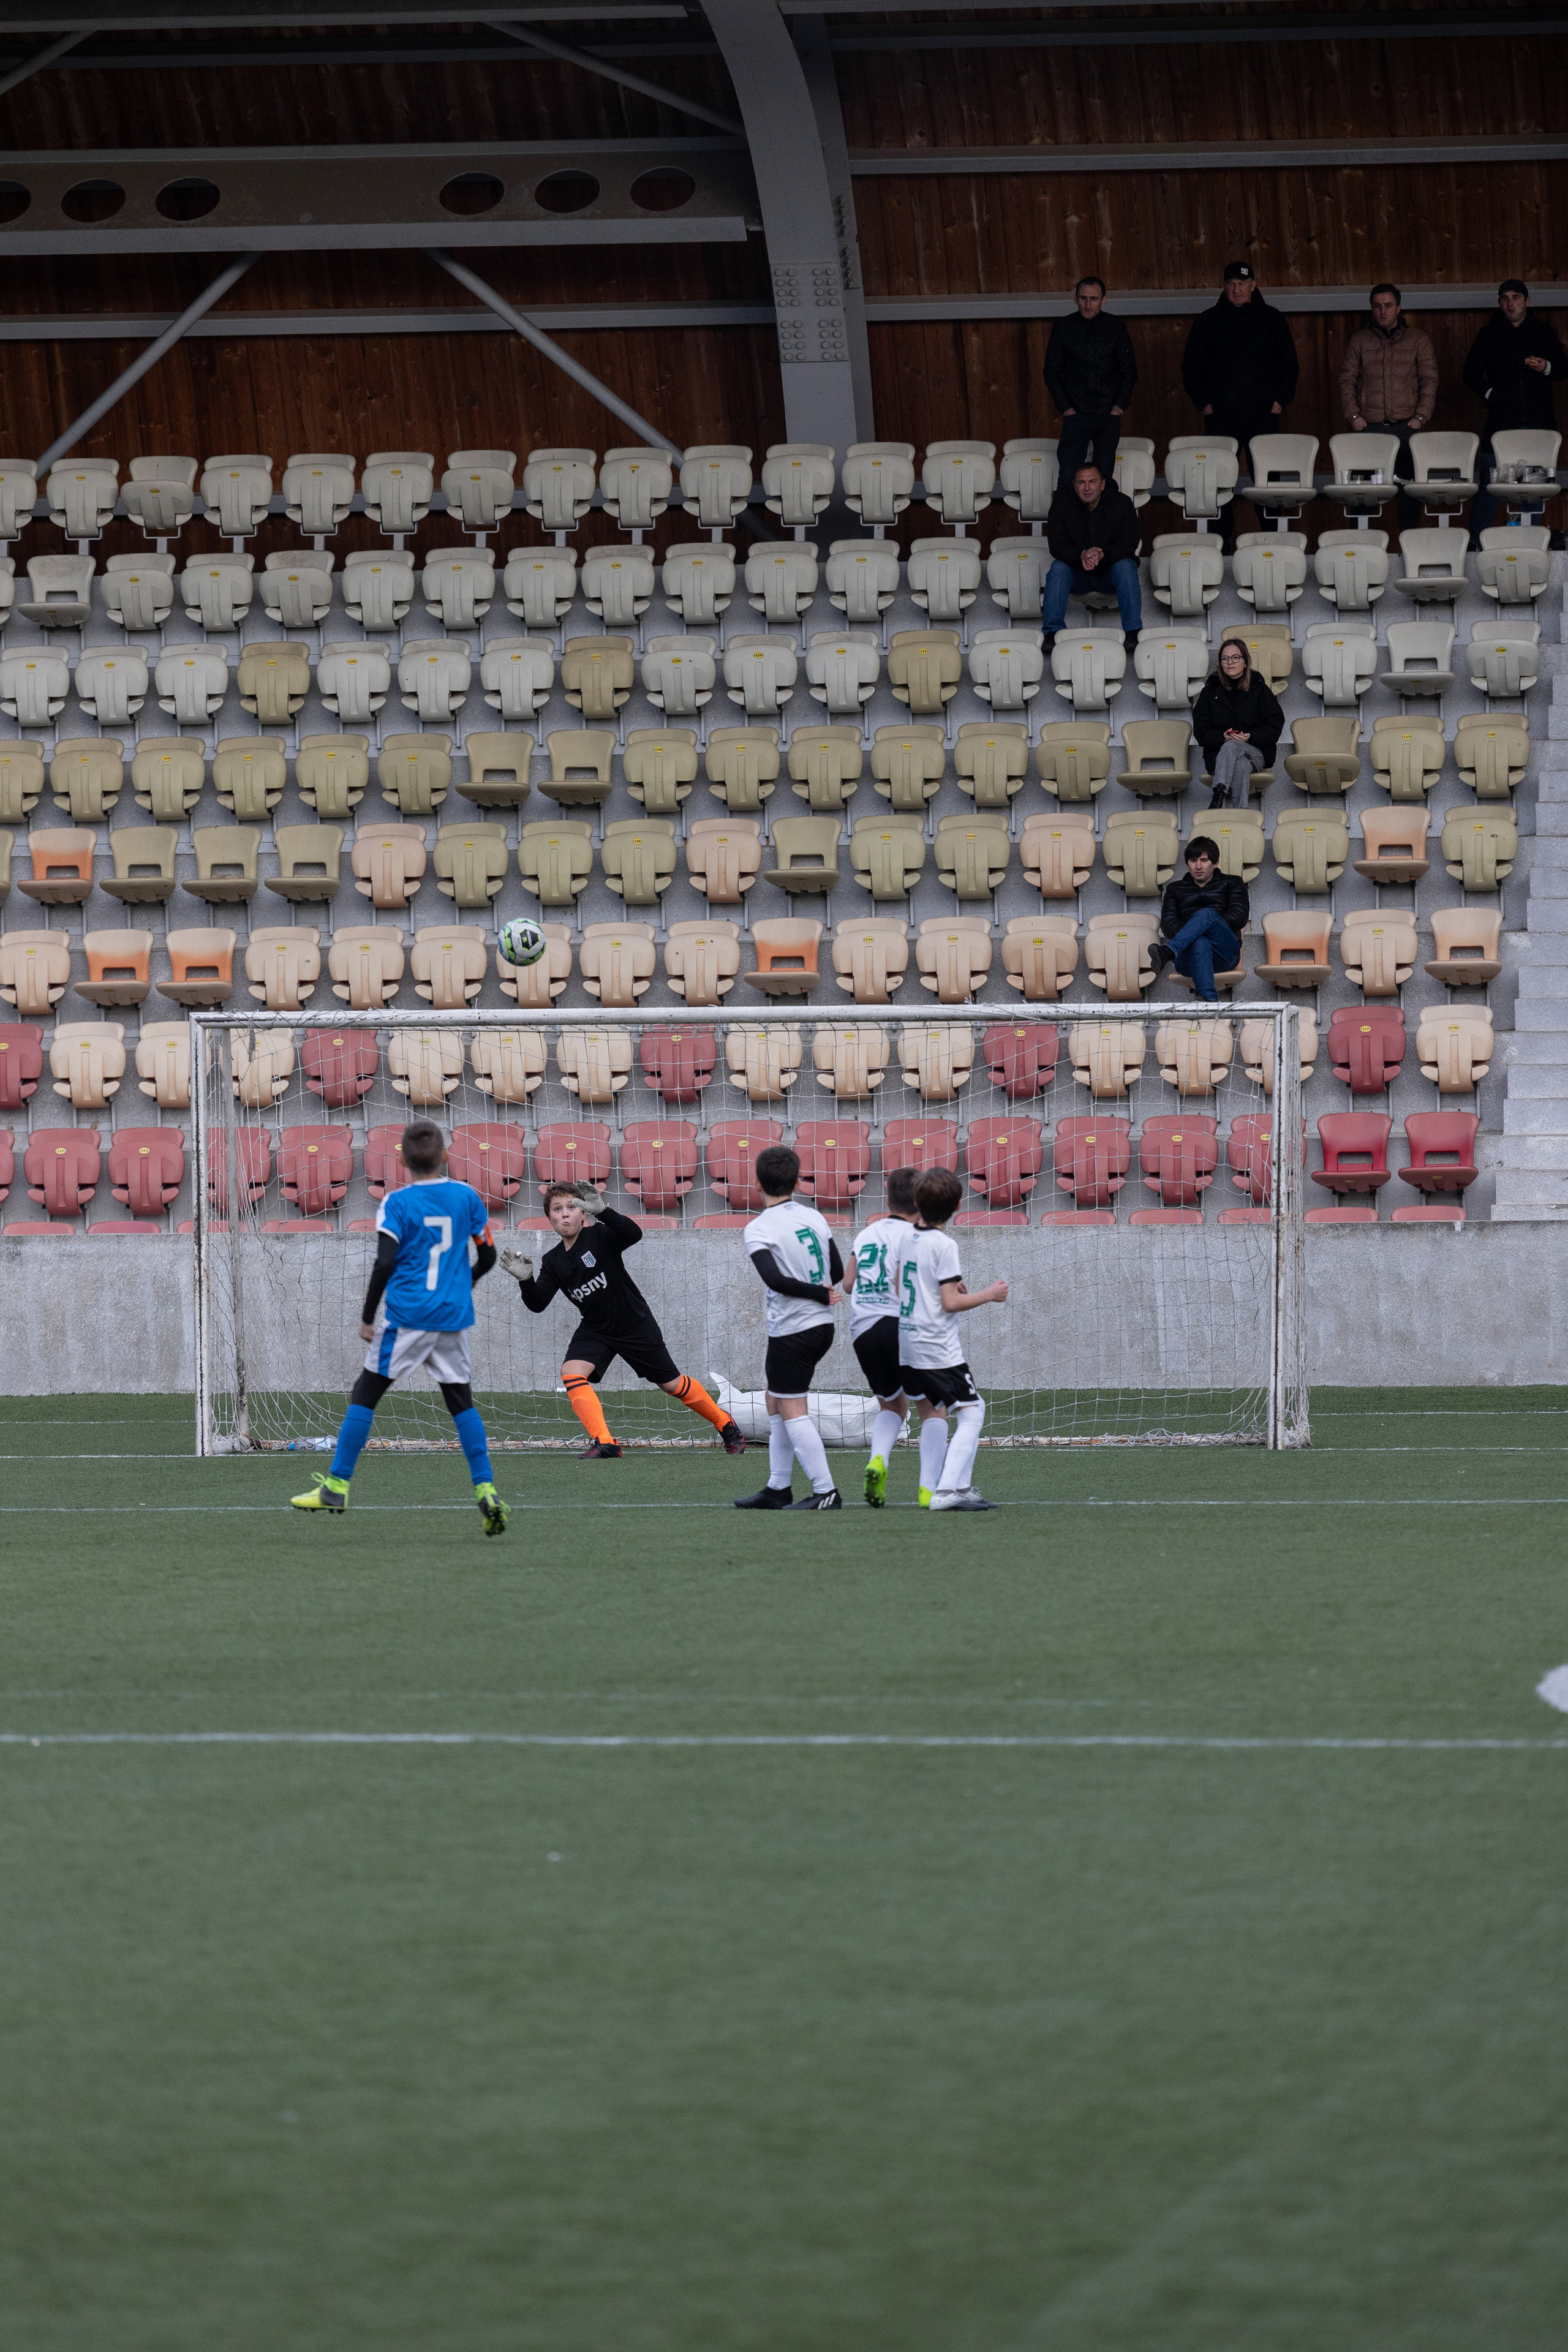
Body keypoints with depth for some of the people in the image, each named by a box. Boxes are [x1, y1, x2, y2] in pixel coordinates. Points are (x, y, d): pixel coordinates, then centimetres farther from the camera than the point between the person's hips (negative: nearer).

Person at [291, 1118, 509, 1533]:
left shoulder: (397, 1203, -7)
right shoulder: (467, 1197, 4)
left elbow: (384, 1264, -13)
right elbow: (488, 1256, 10)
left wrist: (367, 1317, -4)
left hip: (408, 1316, -4)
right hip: (454, 1318, 4)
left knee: (364, 1395, 6)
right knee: (461, 1401, 10)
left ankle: (337, 1487, 5)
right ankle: (486, 1492, -1)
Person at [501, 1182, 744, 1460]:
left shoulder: (600, 1236, -18)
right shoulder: (553, 1262, -5)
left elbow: (634, 1234, -38)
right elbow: (537, 1304, -10)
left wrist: (602, 1212, -53)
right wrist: (526, 1280, -29)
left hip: (636, 1324, -4)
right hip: (595, 1330, 4)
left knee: (673, 1384, 7)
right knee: (572, 1372, -22)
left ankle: (725, 1424, 30)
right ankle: (604, 1444, -20)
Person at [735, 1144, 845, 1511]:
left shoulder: (758, 1230, -14)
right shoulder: (815, 1218, 5)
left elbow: (774, 1279, -26)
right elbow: (837, 1272, 10)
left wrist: (819, 1294, -17)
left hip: (791, 1329, -8)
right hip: (822, 1324, 8)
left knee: (792, 1412, -1)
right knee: (775, 1401, 18)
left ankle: (826, 1491, -5)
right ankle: (778, 1488, 20)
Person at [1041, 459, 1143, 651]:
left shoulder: (1121, 504, -9)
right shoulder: (1062, 505, -7)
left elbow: (1128, 545, -16)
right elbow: (1057, 545, -14)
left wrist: (1102, 555, -36)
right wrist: (1081, 556, -35)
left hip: (1110, 570, -1)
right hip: (1077, 575, 1)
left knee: (1126, 566, -31)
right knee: (1058, 568, -28)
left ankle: (1133, 633, -32)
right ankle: (1052, 633, -30)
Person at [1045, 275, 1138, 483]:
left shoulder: (1115, 328, 4)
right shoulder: (1063, 328, 3)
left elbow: (1129, 371, 10)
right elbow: (1052, 371, 7)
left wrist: (1119, 406, -1)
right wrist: (1066, 407, -3)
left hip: (1108, 416, 1)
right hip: (1076, 415, -1)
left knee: (1104, 475, 1)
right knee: (1067, 476, -10)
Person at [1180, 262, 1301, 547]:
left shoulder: (1271, 321, 9)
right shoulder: (1207, 322, 9)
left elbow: (1289, 364, 14)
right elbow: (1191, 367, 12)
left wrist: (1281, 401, 2)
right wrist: (1202, 403, 1)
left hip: (1263, 415, 0)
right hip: (1221, 417, 0)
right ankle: (1222, 543, 3)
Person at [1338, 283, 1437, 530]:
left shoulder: (1418, 339, 11)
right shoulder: (1359, 340, 14)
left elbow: (1429, 380, 6)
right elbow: (1347, 381, 11)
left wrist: (1420, 417, -5)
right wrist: (1353, 415, -3)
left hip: (1407, 426, -1)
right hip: (1369, 426, 1)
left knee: (1409, 482, -6)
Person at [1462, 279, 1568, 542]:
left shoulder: (1544, 333, 12)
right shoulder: (1489, 335, 12)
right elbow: (1471, 373, 14)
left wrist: (1546, 368, -8)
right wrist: (1489, 393, -2)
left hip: (1538, 421, 1)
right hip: (1501, 419, -1)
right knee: (1489, 485, -8)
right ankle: (1476, 542, -6)